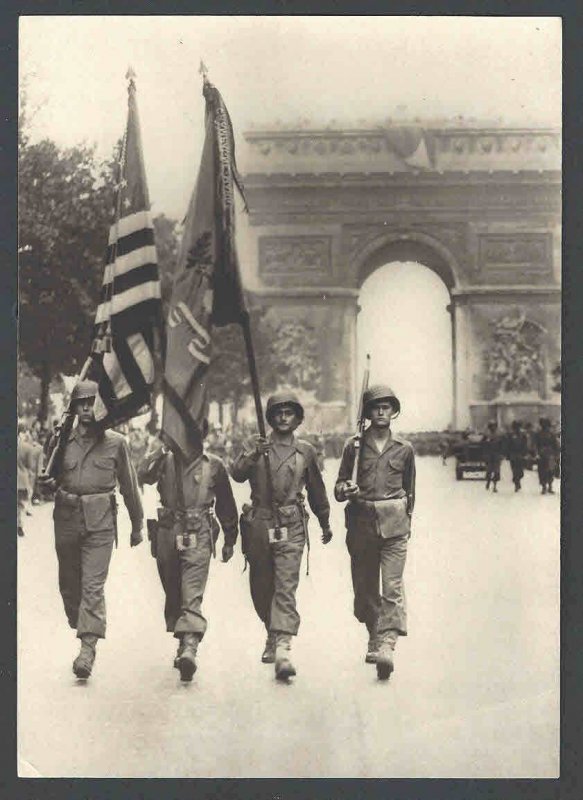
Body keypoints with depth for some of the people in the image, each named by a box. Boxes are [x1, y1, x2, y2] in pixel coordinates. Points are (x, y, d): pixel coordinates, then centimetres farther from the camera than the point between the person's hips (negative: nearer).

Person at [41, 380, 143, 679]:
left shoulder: (116, 442, 3)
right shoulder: (63, 440, 6)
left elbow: (129, 486, 9)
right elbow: (49, 480, 11)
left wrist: (137, 526, 13)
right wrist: (47, 481, -14)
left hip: (100, 522, -3)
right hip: (67, 519, 3)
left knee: (93, 584, -11)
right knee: (68, 583, 12)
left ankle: (88, 646, -13)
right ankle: (78, 625, 35)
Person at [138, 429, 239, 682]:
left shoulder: (213, 465, 6)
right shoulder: (166, 461, 9)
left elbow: (226, 505, 14)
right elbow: (143, 475, -11)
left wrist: (230, 540, 17)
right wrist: (162, 449, -15)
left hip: (198, 537, -3)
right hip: (167, 535, 3)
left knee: (192, 595, -16)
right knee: (173, 595, 12)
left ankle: (190, 646, -28)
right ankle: (183, 644, 25)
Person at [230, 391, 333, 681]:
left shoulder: (305, 451, 8)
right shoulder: (254, 445, 7)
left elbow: (317, 491, 20)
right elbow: (236, 474, -9)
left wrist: (325, 524, 28)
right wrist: (253, 456, -28)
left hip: (291, 528, -2)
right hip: (259, 526, 2)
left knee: (286, 587, -13)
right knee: (261, 588, 11)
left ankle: (283, 647, -21)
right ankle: (273, 635, 34)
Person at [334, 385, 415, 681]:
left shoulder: (404, 448, 7)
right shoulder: (354, 445, 4)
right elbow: (339, 487, 7)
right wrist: (346, 490, -15)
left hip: (394, 524, -1)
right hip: (361, 521, 1)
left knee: (392, 586, -12)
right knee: (364, 587, 8)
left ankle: (386, 645, -18)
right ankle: (375, 637, 28)